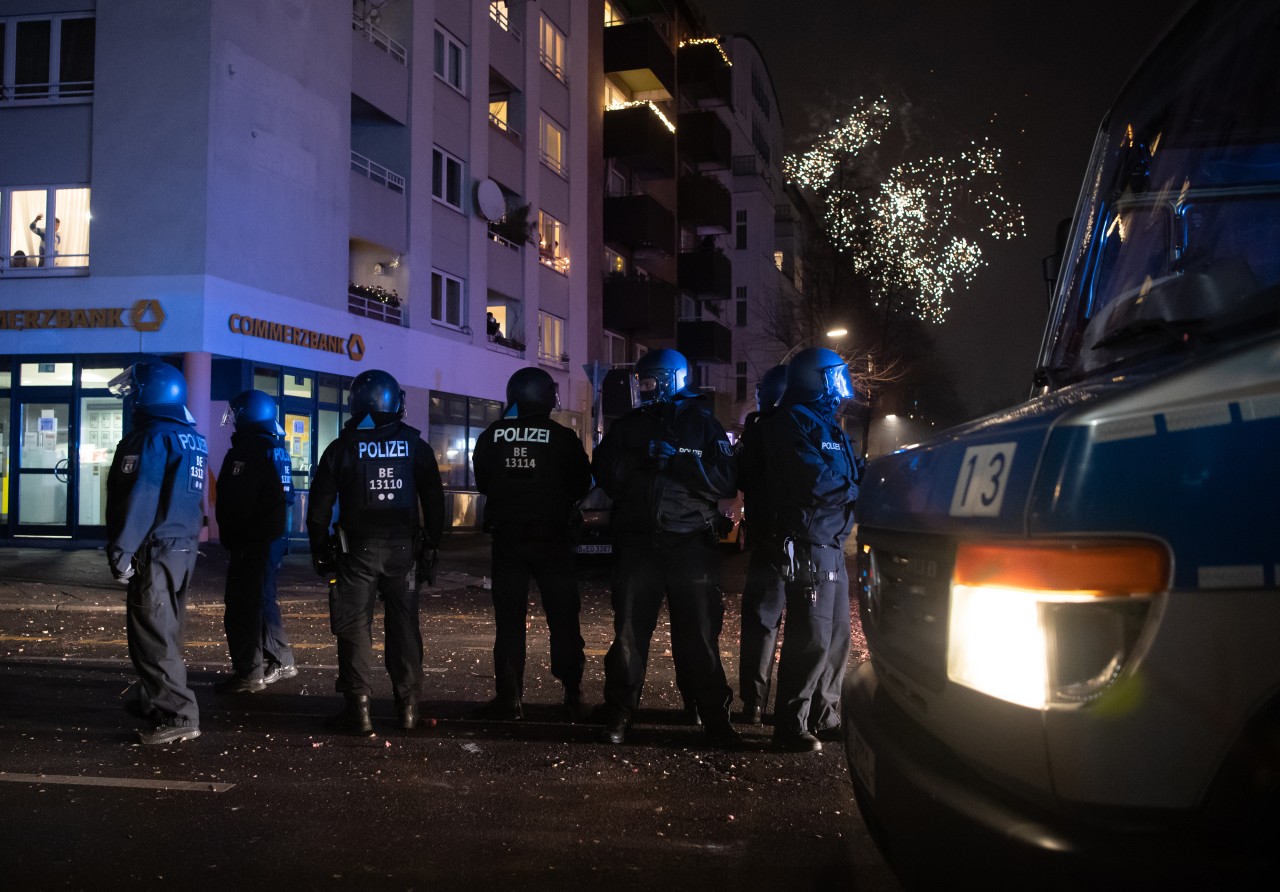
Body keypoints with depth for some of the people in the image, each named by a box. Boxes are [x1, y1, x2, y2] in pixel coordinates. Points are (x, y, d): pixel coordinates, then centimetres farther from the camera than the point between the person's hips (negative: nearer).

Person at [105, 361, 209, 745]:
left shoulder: (152, 438, -15)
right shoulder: (194, 439, 13)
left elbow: (138, 499, -21)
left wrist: (121, 550, -19)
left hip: (155, 550, -9)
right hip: (183, 546, 9)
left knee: (152, 634, -6)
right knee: (164, 630, 20)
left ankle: (179, 716, -7)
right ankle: (153, 698, 34)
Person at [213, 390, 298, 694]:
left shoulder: (246, 452, -17)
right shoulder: (278, 450, 12)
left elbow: (236, 503, -21)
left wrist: (229, 536, -9)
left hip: (252, 540, -10)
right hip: (274, 536, 10)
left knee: (242, 605, -5)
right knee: (263, 598, 20)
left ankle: (248, 673, -3)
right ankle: (280, 660, 27)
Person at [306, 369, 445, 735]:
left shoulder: (342, 447, -2)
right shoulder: (415, 445, 3)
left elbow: (320, 505, -1)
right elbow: (434, 500, 5)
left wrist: (320, 550, 6)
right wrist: (430, 543, 12)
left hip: (358, 548, -2)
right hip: (402, 547, 2)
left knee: (355, 626, 3)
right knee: (404, 624, 9)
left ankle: (358, 708, 0)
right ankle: (408, 705, 11)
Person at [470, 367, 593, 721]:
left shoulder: (492, 436, -2)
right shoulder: (563, 438, -7)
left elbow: (482, 482, 10)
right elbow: (581, 485, 2)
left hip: (507, 538, 2)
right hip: (551, 538, -1)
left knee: (508, 620, 7)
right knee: (563, 619, 6)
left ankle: (508, 697, 6)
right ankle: (573, 696, 4)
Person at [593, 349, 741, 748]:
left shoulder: (703, 423, 5)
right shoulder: (629, 424, 14)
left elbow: (725, 480, -8)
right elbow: (605, 472, 4)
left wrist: (677, 460, -16)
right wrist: (640, 457, -9)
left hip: (691, 544, -2)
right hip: (637, 540, 2)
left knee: (699, 634, 1)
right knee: (629, 630, 4)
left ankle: (714, 715, 9)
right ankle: (619, 714, 13)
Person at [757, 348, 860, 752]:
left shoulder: (826, 424, 22)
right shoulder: (794, 422, -10)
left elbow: (845, 476, 19)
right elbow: (816, 480, -21)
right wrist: (858, 485, -7)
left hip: (832, 544, 10)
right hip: (809, 544, -10)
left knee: (837, 633, 16)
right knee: (812, 638, -10)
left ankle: (824, 712, 28)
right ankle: (791, 725, -2)